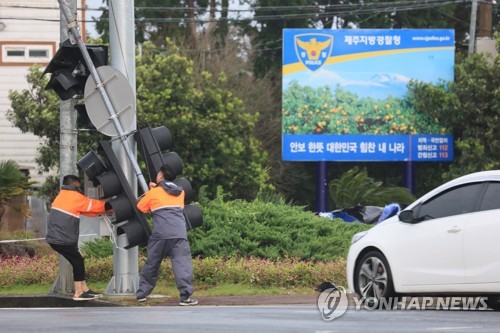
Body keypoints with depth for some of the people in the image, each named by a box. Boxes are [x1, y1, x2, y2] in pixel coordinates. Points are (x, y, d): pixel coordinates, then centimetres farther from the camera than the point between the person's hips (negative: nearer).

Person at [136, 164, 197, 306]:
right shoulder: (180, 192, 18)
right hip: (179, 234, 1)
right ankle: (186, 296, -19)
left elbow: (140, 207, 18)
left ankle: (142, 293, 22)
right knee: (182, 264, -7)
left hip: (160, 234, -1)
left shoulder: (153, 193, 8)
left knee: (151, 264, 13)